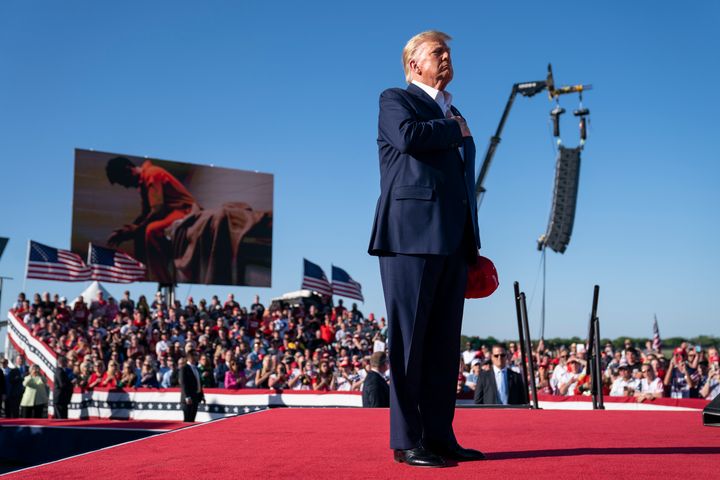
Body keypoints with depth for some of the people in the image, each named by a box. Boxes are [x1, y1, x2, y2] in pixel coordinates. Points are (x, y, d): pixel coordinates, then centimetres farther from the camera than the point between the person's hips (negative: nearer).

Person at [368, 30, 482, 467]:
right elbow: (408, 136, -19)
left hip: (453, 241, 7)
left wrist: (472, 246, 17)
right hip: (413, 234, -7)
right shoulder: (395, 100, 5)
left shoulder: (453, 115, 27)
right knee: (410, 339, -5)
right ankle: (407, 441, 0)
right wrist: (454, 129, -1)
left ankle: (439, 436, 11)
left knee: (445, 343, 6)